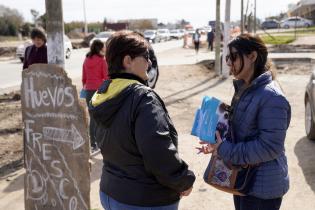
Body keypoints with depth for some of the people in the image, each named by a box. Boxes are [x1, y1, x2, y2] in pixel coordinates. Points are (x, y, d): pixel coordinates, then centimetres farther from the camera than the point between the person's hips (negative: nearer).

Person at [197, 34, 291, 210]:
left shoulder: (271, 96, -24)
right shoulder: (245, 89, 5)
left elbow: (270, 147, -26)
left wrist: (225, 150, -22)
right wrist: (218, 145, -3)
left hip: (263, 185, -8)